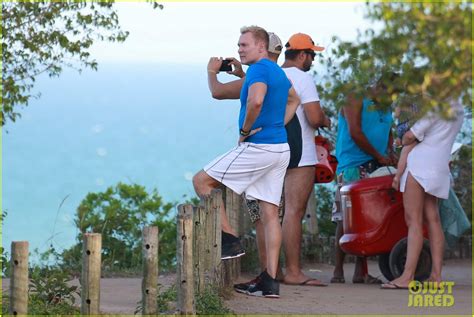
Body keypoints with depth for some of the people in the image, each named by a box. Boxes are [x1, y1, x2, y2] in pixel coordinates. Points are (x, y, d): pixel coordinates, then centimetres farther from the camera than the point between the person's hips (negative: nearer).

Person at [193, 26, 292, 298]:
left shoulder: (259, 69, -11)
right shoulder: (280, 73, 18)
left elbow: (256, 100, -30)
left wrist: (245, 130, -15)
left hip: (259, 146, -9)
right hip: (281, 149, 9)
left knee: (201, 181, 0)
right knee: (270, 214, 6)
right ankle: (270, 281, 3)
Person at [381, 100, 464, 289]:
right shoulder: (458, 110, 18)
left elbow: (410, 136, -7)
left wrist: (404, 141, 14)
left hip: (420, 164, -8)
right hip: (439, 168, 8)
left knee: (413, 220, -12)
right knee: (432, 218, 6)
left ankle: (407, 276, -18)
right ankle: (436, 275, 1)